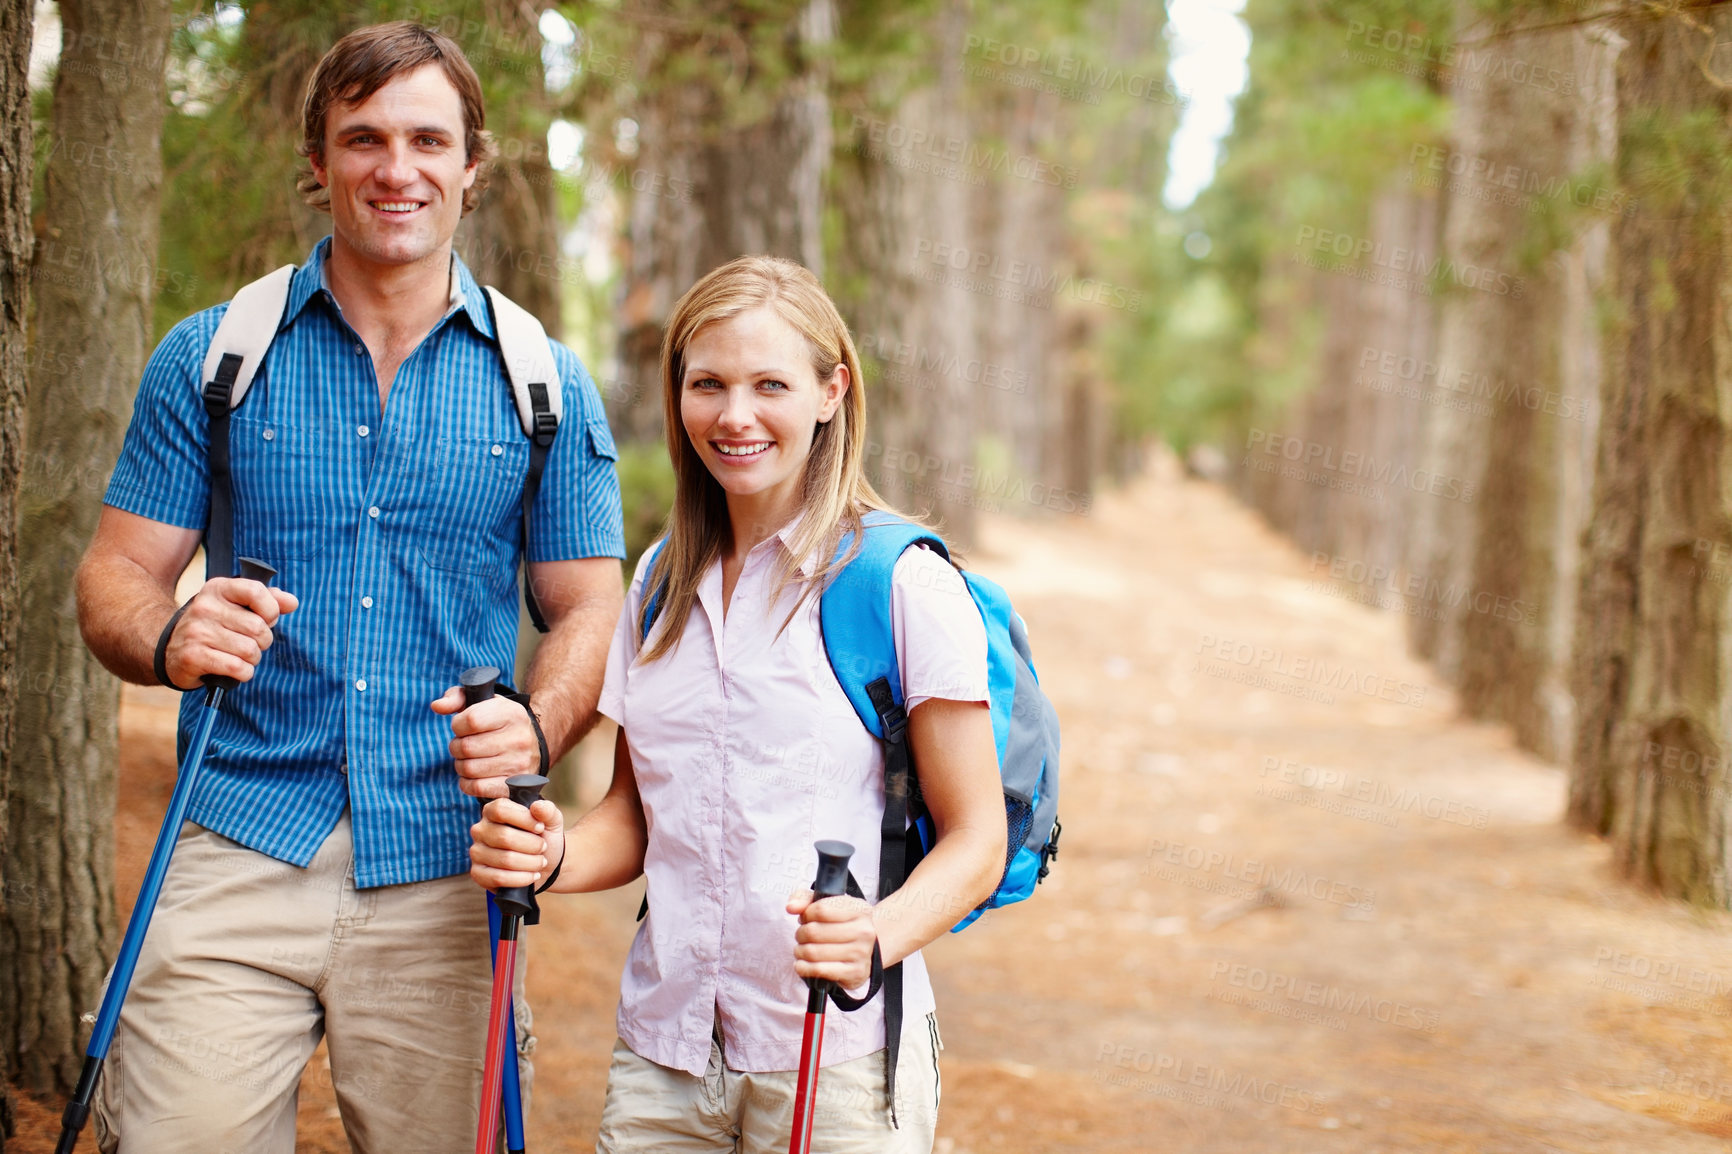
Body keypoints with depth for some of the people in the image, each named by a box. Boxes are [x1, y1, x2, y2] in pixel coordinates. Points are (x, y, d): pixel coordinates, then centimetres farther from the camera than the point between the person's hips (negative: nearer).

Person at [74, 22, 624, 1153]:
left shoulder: (545, 384, 8)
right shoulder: (210, 358, 6)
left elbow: (589, 609, 9)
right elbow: (117, 573, 6)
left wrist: (535, 728, -13)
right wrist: (171, 638, -17)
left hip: (447, 876, 1)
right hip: (239, 852, 0)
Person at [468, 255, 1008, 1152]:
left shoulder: (903, 583, -7)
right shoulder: (661, 583, 11)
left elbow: (976, 841, -7)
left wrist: (876, 937, -25)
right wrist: (553, 858, -3)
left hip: (839, 1054, -5)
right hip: (661, 1053, 5)